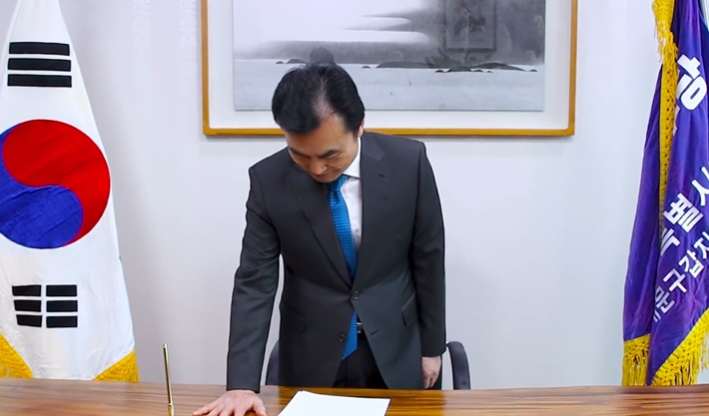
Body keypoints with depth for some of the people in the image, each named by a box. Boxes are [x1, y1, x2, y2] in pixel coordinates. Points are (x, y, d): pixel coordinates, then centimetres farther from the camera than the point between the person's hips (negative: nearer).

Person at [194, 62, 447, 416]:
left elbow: (428, 260, -5)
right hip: (311, 358, 0)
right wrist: (241, 384, -17)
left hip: (394, 352, 0)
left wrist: (431, 348, 3)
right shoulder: (268, 180, -14)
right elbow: (255, 282, -10)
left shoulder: (409, 162, -15)